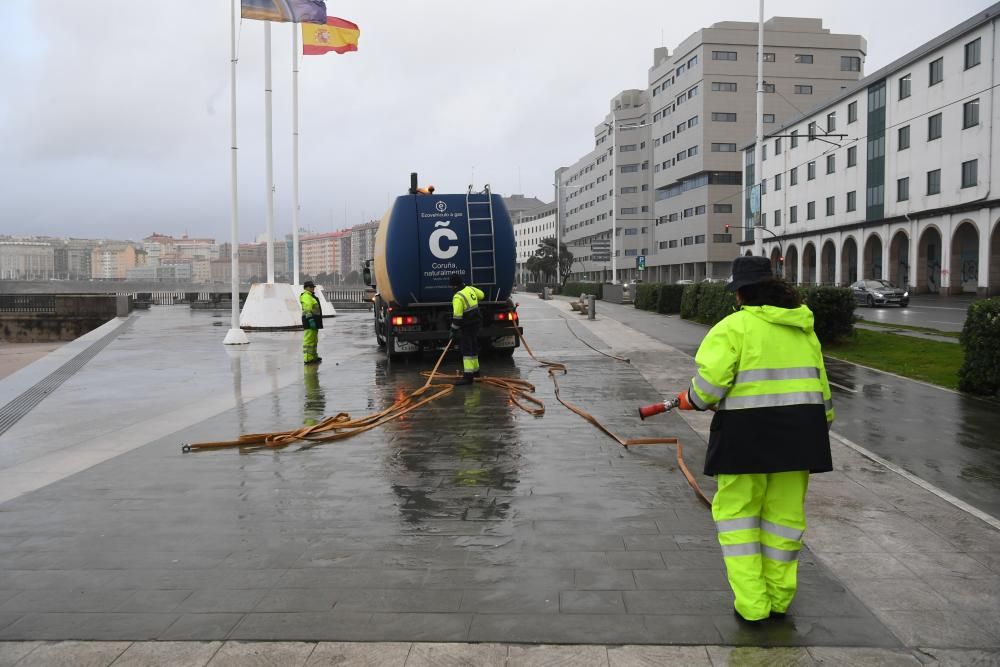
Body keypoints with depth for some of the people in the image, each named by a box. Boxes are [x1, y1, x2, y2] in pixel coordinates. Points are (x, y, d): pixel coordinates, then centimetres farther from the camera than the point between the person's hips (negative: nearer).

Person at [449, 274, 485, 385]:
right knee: (473, 347, 22)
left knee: (466, 350, -9)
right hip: (476, 323, 9)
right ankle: (475, 370, 37)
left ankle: (468, 376, -14)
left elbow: (457, 316, -22)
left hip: (467, 326, -9)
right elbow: (481, 295, 24)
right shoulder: (471, 289, 3)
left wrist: (454, 330, -14)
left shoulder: (458, 297, -21)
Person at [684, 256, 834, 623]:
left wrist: (694, 397, 4)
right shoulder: (802, 329, 11)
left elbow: (709, 383, -17)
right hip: (797, 432, 6)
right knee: (785, 513, 15)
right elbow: (820, 385, 15)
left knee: (736, 513, 9)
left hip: (748, 434, -6)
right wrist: (821, 429, 25)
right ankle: (778, 598, 27)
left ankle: (751, 603, 9)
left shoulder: (734, 327, -9)